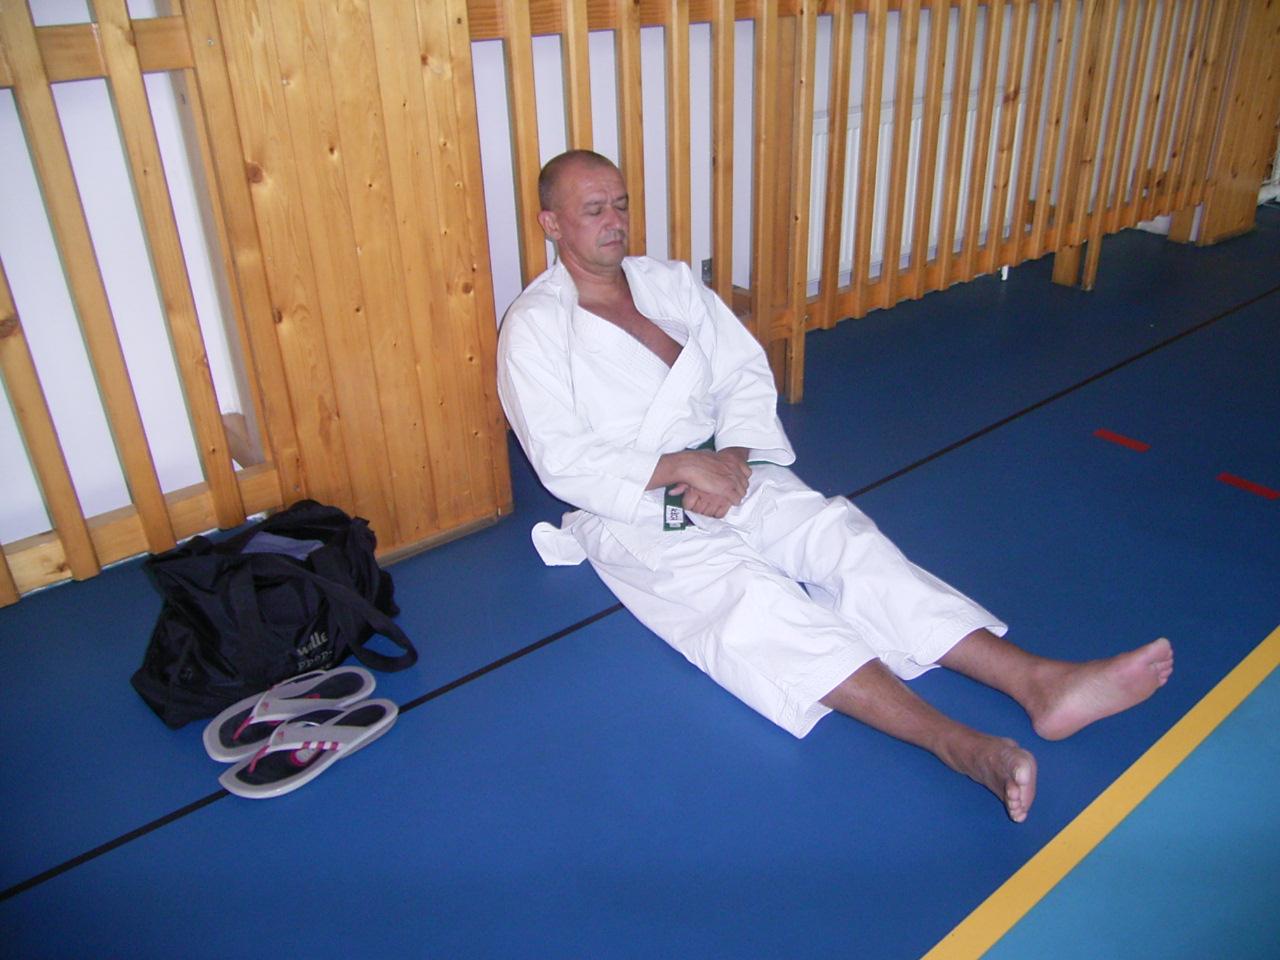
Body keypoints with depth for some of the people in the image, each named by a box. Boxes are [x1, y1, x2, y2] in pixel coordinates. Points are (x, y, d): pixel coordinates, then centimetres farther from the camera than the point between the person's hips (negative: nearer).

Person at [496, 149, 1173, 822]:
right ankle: (957, 744, -46)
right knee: (743, 589, -31)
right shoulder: (534, 326, -2)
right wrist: (682, 467, -19)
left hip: (725, 473, 6)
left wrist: (731, 458, -10)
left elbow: (745, 373, 9)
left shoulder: (670, 282, 14)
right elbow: (562, 460, -12)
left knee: (840, 534, -20)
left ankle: (1036, 681, -32)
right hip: (628, 512, -5)